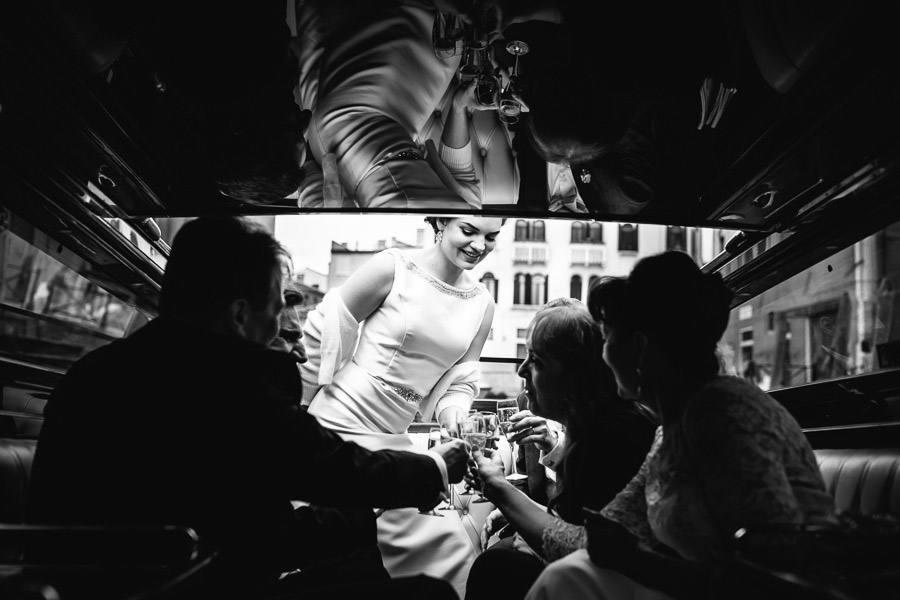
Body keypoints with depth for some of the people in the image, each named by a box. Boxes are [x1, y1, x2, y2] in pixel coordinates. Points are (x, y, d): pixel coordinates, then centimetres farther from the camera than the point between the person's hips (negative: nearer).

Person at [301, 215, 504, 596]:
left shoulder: (482, 304, 5)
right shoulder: (393, 268, -12)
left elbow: (461, 381, 10)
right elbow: (325, 329, -5)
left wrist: (455, 415, -10)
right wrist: (312, 395, 1)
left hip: (393, 437, 6)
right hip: (342, 424, -6)